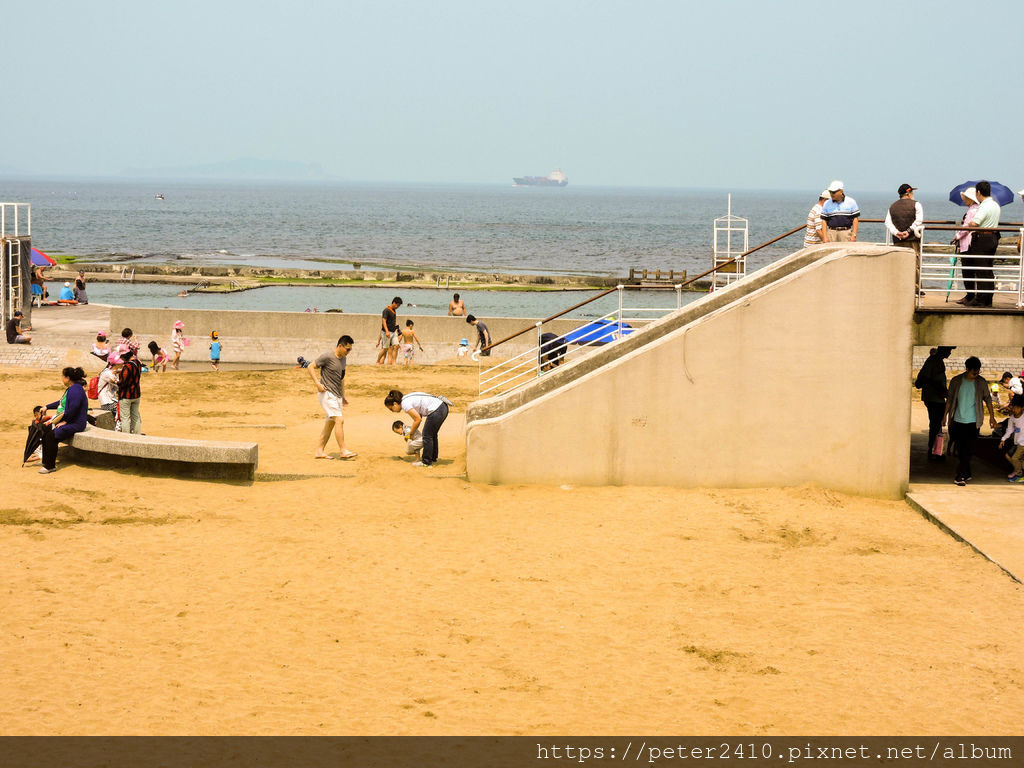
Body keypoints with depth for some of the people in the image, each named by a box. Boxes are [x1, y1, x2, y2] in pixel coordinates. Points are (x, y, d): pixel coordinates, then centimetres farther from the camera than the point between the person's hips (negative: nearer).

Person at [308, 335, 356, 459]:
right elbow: (311, 367, -10)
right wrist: (318, 383, -20)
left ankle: (319, 451, 16)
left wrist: (343, 396, 26)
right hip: (327, 394, -9)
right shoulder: (327, 357, -13)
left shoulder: (343, 359, 13)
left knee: (330, 423, 9)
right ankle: (344, 451, -17)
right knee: (339, 420, -16)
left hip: (336, 395, 9)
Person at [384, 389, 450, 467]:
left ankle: (426, 462, 13)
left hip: (436, 411, -10)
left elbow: (418, 419, -12)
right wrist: (413, 432, 17)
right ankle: (433, 457, 39)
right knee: (432, 434, 25)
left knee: (427, 436, 3)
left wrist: (411, 433, 1)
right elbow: (419, 416, 20)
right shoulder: (407, 399, 16)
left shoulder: (405, 404, -12)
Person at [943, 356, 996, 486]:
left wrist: (992, 416, 8)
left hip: (973, 421, -1)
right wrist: (945, 415, 9)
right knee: (960, 449, 3)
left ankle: (960, 476, -1)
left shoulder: (981, 382, -2)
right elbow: (950, 399, 8)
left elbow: (987, 399, 9)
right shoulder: (956, 381, -1)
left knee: (968, 450, -6)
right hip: (958, 420, 1)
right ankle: (966, 474, 14)